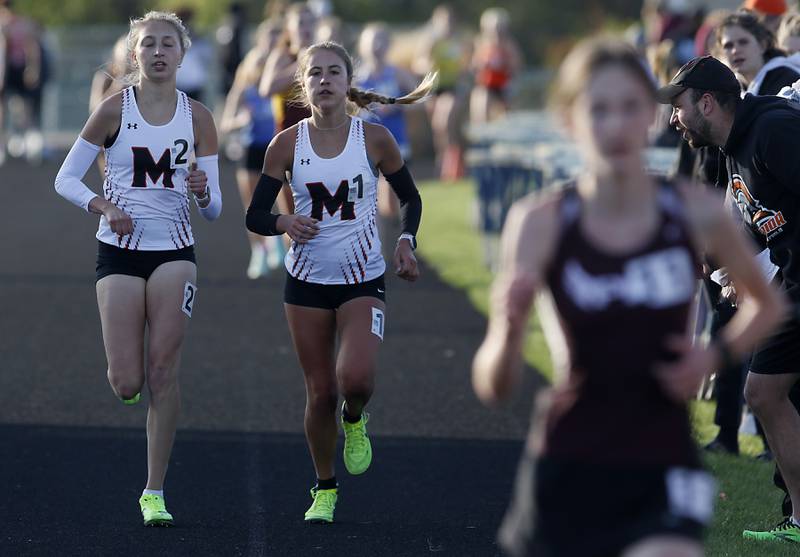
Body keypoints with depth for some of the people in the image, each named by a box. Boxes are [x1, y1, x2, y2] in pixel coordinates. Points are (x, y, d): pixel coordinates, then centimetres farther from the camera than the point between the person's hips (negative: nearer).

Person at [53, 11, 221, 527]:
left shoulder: (198, 117, 2)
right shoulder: (115, 109, -4)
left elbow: (214, 208, 4)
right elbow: (66, 178, -1)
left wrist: (202, 193, -19)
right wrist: (102, 205, -19)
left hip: (175, 251, 1)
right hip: (119, 251, -1)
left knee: (164, 373, -7)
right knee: (126, 383, -8)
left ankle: (155, 492, 2)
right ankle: (131, 374, 31)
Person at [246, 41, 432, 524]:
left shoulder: (375, 138, -5)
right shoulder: (287, 144, -4)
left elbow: (411, 197, 9)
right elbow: (255, 216, -1)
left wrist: (407, 240, -8)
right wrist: (285, 224, -21)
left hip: (364, 279, -1)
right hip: (307, 281, 1)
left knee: (356, 379, -23)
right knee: (320, 392, 3)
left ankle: (355, 420, 14)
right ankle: (325, 490, 23)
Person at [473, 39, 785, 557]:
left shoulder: (698, 213, -6)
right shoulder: (541, 222, -10)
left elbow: (768, 304, 15)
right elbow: (494, 388, -12)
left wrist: (716, 355, -5)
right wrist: (509, 328, -34)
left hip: (664, 468, 0)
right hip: (567, 469, 1)